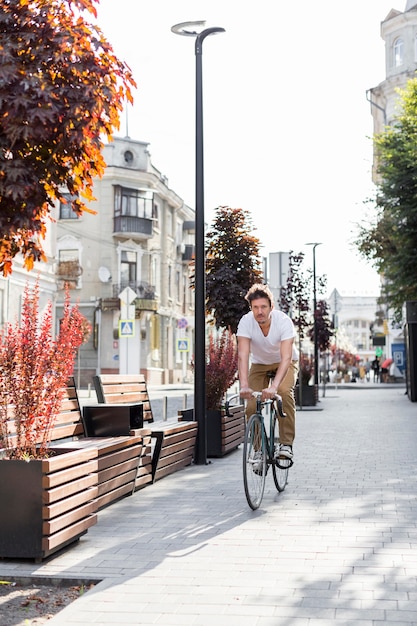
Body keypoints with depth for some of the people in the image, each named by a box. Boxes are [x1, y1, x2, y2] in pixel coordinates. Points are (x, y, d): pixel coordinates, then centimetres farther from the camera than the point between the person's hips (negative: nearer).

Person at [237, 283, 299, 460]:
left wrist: (274, 386, -53)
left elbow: (286, 357, -40)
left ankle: (286, 443, -21)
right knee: (252, 406, -14)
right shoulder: (246, 322, -27)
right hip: (259, 364, 2)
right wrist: (244, 386, -49)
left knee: (284, 392, -30)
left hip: (284, 363, -2)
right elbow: (243, 356, -34)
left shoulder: (283, 321, -32)